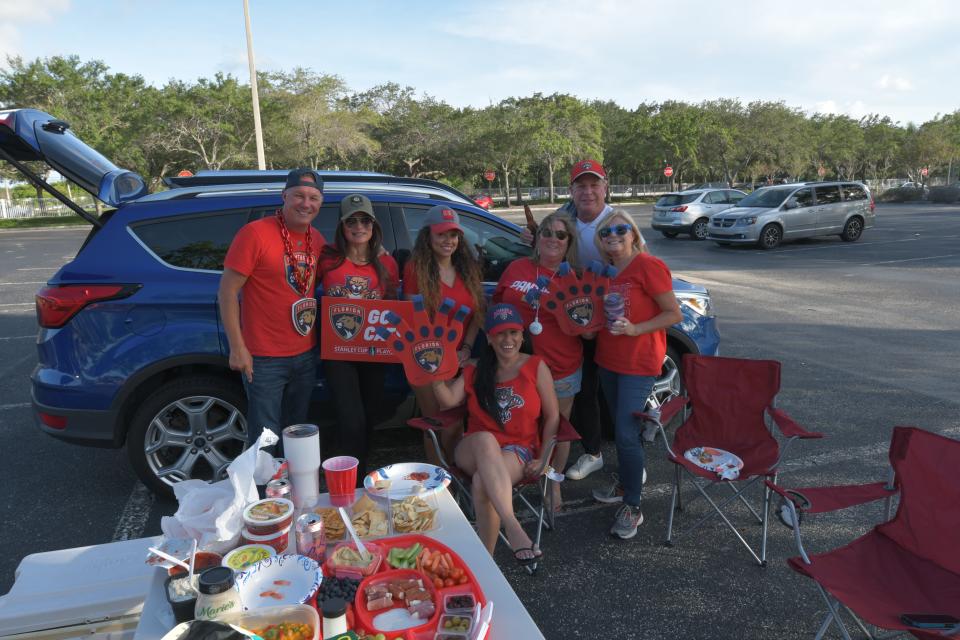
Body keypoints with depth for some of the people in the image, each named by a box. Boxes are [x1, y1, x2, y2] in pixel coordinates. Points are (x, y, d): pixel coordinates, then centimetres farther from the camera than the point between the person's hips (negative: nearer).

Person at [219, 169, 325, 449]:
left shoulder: (317, 239, 6)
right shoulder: (255, 233, -14)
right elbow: (227, 290, -12)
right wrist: (237, 347, -15)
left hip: (306, 355, 6)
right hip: (265, 359, -6)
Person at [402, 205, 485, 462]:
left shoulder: (468, 268, 7)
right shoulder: (415, 268, -6)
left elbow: (477, 313, 9)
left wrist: (466, 349, -4)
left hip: (460, 359, 4)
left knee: (457, 423, 6)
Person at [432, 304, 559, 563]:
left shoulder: (536, 367, 4)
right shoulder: (475, 369, 12)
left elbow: (552, 417, 3)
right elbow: (449, 400, -1)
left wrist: (543, 458, -8)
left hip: (518, 451, -2)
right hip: (475, 450, 2)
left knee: (481, 482, -36)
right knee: (486, 439, -38)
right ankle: (512, 527, -48)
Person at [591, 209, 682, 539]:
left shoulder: (649, 266, -13)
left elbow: (674, 314, -13)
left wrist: (634, 329, -22)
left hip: (639, 363, -7)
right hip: (608, 360, 7)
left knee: (626, 433, -9)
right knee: (619, 427, 19)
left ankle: (632, 507, 4)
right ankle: (625, 483, 37)